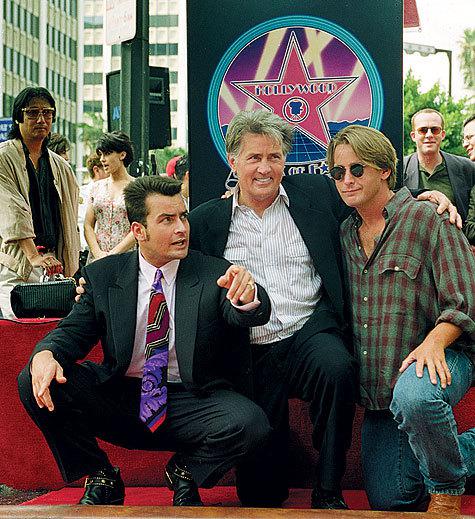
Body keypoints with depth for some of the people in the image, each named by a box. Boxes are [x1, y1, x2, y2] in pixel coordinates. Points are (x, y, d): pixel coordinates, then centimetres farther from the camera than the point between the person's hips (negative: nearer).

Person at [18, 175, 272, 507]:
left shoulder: (215, 275, -3)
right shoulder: (103, 275, 4)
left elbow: (252, 317, -19)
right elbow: (74, 331, 3)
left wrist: (247, 296, -45)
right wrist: (45, 354, -22)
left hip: (191, 403, -1)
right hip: (117, 398, 2)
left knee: (250, 423, -31)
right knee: (36, 381, -19)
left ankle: (185, 472, 3)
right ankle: (100, 478, 1)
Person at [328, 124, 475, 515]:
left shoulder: (425, 218, -7)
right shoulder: (345, 234, 11)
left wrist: (434, 341, -29)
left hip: (441, 357, -6)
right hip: (377, 391, 6)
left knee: (412, 395, -41)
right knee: (389, 500, 4)